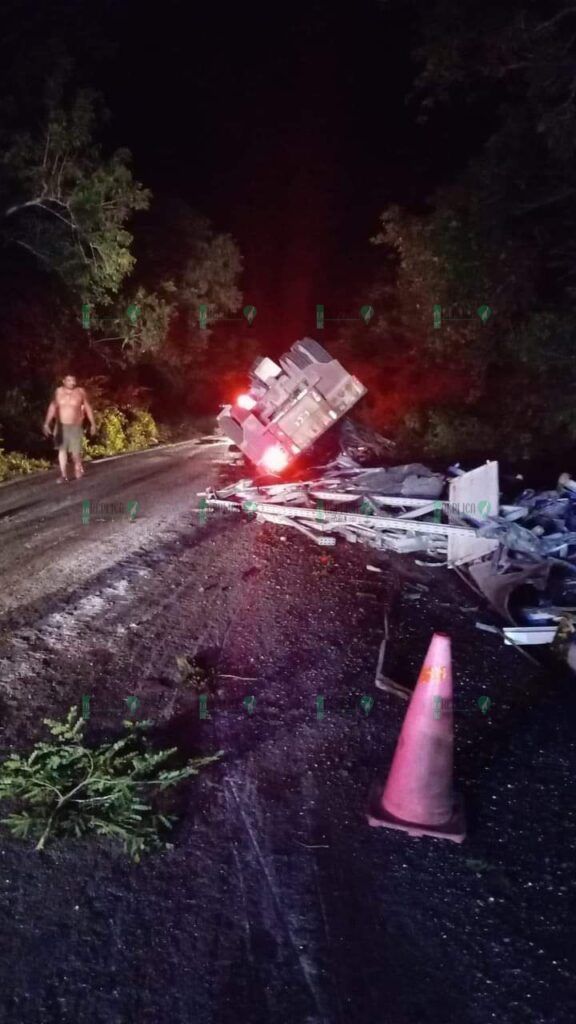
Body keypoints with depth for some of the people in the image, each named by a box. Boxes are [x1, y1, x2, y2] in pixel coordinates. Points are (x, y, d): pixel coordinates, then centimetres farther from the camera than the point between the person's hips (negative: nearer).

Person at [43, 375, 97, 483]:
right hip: (61, 426, 2)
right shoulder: (58, 391, 1)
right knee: (62, 449, 0)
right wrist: (46, 423, 1)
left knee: (75, 451, -5)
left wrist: (93, 424, 1)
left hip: (75, 426, -2)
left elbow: (88, 408, 1)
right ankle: (64, 475, 3)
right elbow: (52, 408, 5)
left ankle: (78, 468, 26)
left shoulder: (80, 392, -5)